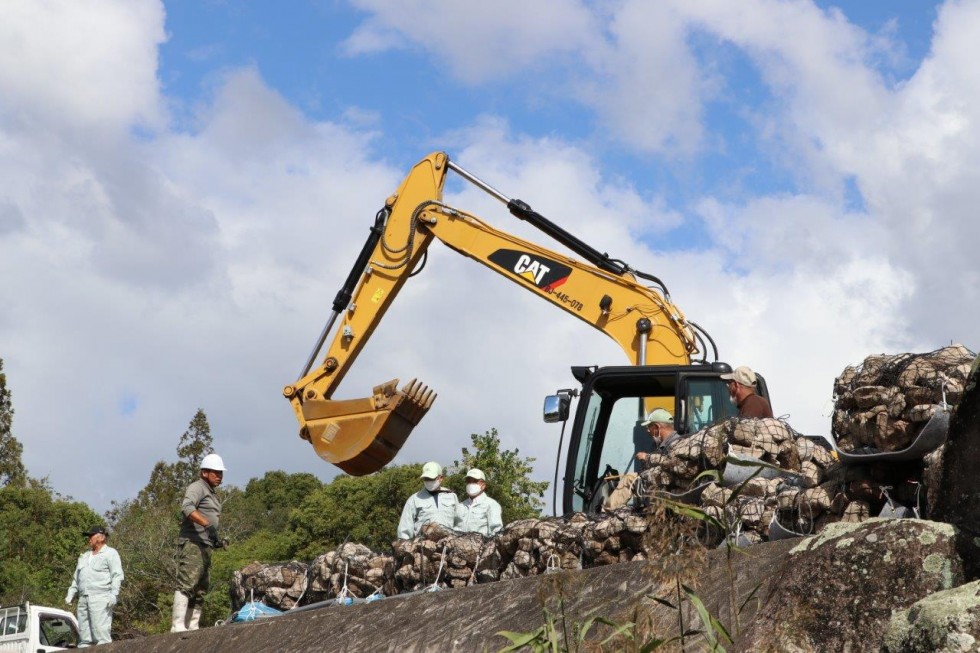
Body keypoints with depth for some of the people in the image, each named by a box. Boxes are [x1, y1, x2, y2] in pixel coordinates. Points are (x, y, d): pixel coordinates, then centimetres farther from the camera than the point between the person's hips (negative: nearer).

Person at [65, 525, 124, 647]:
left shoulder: (110, 553, 2)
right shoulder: (85, 556, 25)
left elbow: (117, 576, -8)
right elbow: (76, 578, 28)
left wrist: (114, 595, -18)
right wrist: (71, 594, 16)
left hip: (101, 599, -7)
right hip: (83, 599, 8)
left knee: (101, 632, -16)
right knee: (84, 634, 4)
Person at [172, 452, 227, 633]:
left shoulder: (212, 494, 26)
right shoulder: (197, 488, -4)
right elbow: (187, 507, -23)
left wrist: (216, 540, 15)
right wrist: (208, 525, -33)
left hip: (205, 547, 10)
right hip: (192, 544, -10)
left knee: (201, 590, 9)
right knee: (187, 585, -18)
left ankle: (192, 626, 12)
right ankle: (178, 626, -24)